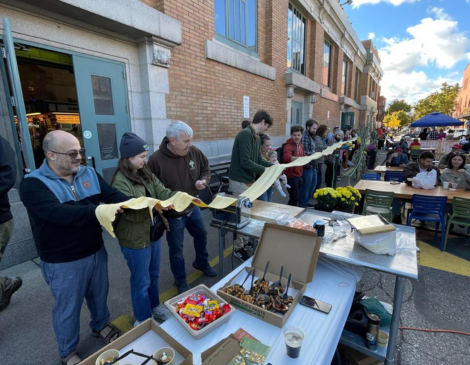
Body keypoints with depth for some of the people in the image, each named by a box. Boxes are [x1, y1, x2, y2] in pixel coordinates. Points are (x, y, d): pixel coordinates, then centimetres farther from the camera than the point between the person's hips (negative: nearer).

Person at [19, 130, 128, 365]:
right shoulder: (33, 184, -19)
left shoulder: (88, 173, -2)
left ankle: (100, 325, 53)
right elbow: (60, 213, -35)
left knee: (99, 294, 25)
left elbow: (113, 195, -13)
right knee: (68, 308, 17)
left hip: (96, 251, 5)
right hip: (63, 262, -4)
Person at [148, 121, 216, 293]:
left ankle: (201, 263, 54)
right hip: (173, 214, -5)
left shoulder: (194, 151, -10)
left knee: (201, 235, 25)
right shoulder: (156, 159, -24)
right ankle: (180, 281, 36)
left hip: (193, 208, 6)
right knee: (176, 248, 11)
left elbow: (206, 169, 6)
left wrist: (203, 180, -15)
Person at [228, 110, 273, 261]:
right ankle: (238, 248, 17)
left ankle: (245, 241, 32)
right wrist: (266, 171, -17)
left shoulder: (257, 137, 11)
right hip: (240, 181, -10)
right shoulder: (245, 134, -20)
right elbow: (245, 162, -25)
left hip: (250, 180, 10)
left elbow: (258, 159, 15)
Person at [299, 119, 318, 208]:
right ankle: (302, 205, 15)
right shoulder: (304, 137, -17)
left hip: (313, 165, 10)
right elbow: (304, 153, -23)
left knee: (313, 184, 19)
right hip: (307, 166, -10)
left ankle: (305, 202, 32)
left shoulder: (311, 136, 14)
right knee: (306, 186, 0)